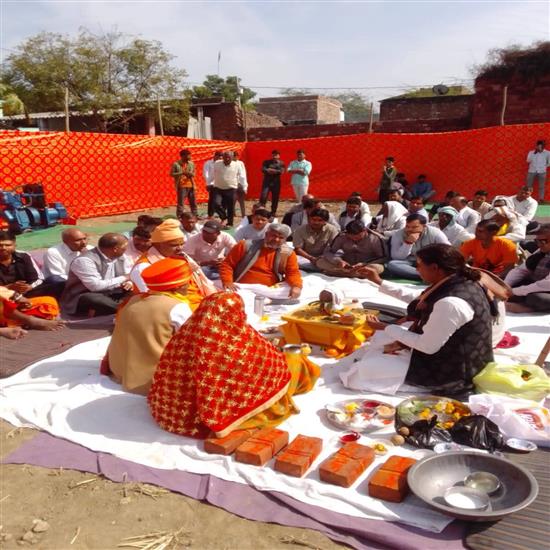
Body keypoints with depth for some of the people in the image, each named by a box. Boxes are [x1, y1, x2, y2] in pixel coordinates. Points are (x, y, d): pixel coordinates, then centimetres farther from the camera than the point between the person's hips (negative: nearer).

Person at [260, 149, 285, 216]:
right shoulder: (266, 162, 7)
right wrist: (276, 171, -15)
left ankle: (273, 212, 14)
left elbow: (281, 171, -10)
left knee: (275, 198, 3)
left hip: (276, 183, 1)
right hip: (267, 182, -1)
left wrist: (270, 170, -14)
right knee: (263, 196, -11)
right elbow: (263, 170, -9)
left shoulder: (281, 163, 7)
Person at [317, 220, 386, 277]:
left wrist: (364, 264, -26)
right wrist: (339, 261, -26)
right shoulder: (342, 236, -6)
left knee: (379, 268, -38)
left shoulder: (375, 238, -12)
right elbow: (328, 253, -4)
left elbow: (382, 258, -10)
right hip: (346, 266, 2)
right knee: (320, 262, -20)